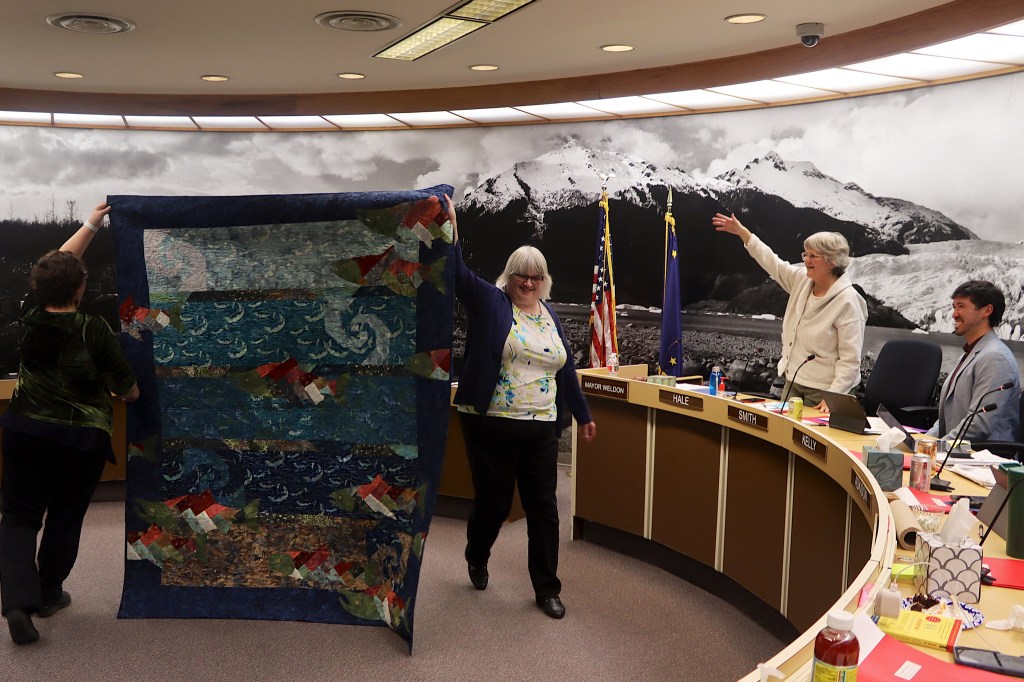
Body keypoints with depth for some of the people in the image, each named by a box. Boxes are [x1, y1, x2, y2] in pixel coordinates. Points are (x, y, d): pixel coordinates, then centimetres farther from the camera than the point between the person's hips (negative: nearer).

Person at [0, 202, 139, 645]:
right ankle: (48, 596, 29)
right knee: (65, 518, 15)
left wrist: (90, 225, 21)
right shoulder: (93, 330, -17)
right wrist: (132, 392, 16)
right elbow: (127, 389, -9)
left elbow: (57, 265, 11)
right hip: (82, 440, -3)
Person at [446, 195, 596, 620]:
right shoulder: (490, 302, -1)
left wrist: (583, 415, 22)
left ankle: (547, 589, 21)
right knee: (492, 502, 9)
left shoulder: (550, 316, 12)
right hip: (491, 425, -4)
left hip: (541, 429, 4)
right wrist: (450, 227, -26)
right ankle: (476, 558, 41)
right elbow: (458, 274, -16)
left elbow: (566, 369, 18)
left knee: (543, 508, 7)